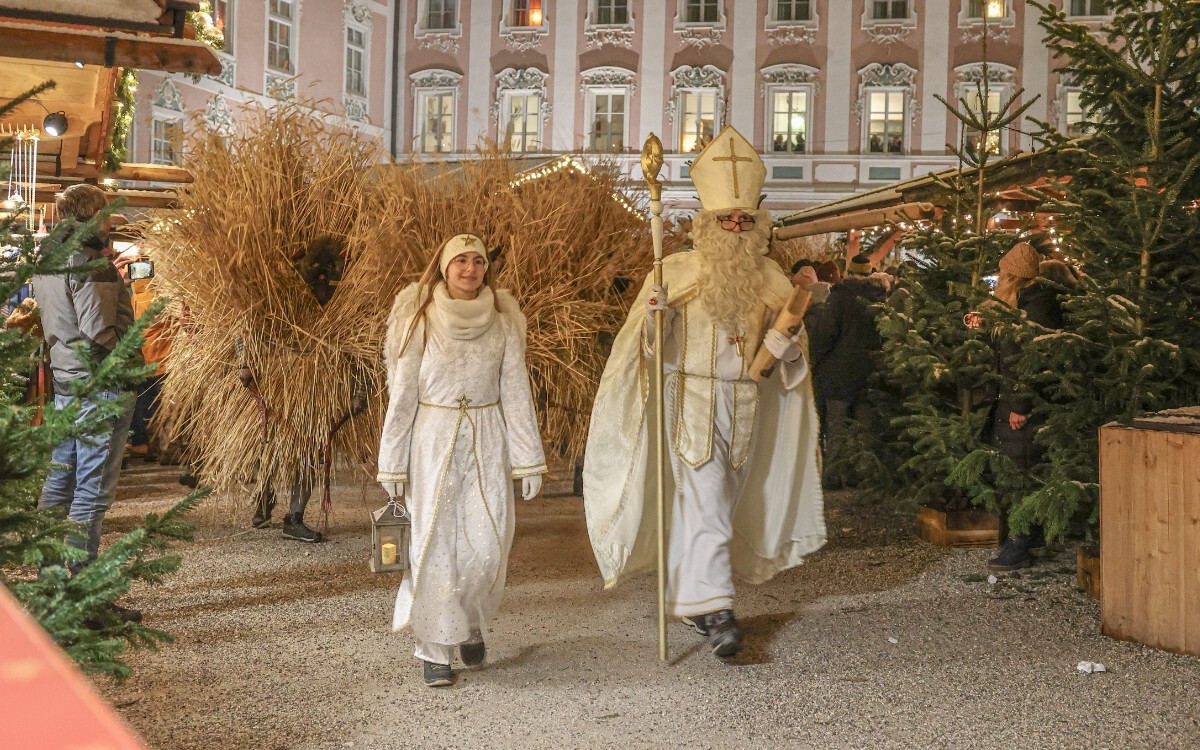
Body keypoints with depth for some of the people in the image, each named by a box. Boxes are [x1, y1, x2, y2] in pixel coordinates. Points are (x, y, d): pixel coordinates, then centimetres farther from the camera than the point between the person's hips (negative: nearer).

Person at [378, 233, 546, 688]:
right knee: (435, 545, -1)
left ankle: (471, 626, 26)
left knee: (487, 544, -1)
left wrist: (529, 460, 0)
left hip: (488, 439, 2)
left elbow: (516, 392, 3)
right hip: (433, 439, -1)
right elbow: (402, 393, -1)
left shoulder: (503, 320, 2)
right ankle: (435, 647, 12)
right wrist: (393, 463, -2)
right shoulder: (420, 318, -3)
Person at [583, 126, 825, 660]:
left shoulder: (770, 279, 3)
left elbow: (788, 349, 10)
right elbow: (653, 344, -8)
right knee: (704, 500, -11)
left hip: (745, 405, 4)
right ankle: (715, 609, -10)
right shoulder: (677, 270, -8)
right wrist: (654, 316, -28)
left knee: (717, 501, 14)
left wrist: (787, 345, -12)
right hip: (692, 399, -4)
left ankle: (688, 595, 29)